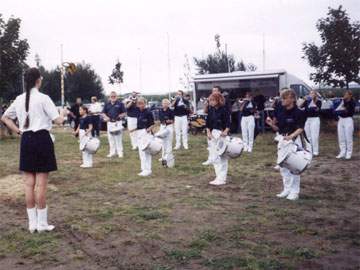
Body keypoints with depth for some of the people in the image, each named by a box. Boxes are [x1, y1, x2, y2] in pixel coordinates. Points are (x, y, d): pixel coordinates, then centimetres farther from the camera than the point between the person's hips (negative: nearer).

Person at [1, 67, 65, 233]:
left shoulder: (19, 99, 8)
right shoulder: (43, 98, -10)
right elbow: (58, 120, -11)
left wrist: (18, 131, 14)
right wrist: (63, 113, 10)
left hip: (26, 140, 5)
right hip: (42, 139, -5)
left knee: (29, 184, 9)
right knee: (41, 184, 0)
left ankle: (32, 223, 15)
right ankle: (42, 223, 6)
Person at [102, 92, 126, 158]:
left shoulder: (120, 104, 0)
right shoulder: (107, 104, 10)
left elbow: (124, 113, 1)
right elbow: (103, 113, 13)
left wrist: (121, 116, -18)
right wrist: (106, 117, -7)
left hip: (118, 123, -4)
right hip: (110, 123, 4)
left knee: (118, 138, -2)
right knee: (111, 138, 9)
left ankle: (120, 152, 4)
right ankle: (112, 152, 18)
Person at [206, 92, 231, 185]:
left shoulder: (224, 109, -10)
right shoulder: (211, 110, 7)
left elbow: (228, 123, -13)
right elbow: (208, 122, 11)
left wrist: (225, 131, -28)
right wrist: (208, 132, 0)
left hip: (222, 134, -7)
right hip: (213, 134, 7)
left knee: (222, 157, -6)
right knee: (214, 157, 10)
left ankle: (222, 179, -1)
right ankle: (219, 177, 18)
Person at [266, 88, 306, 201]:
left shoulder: (298, 112, -13)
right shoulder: (280, 111, 3)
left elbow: (300, 129, -16)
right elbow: (277, 128, 8)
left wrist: (291, 136, -31)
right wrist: (271, 124, -11)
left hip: (294, 141, -6)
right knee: (283, 167, 12)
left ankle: (294, 191, 11)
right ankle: (287, 189, 25)